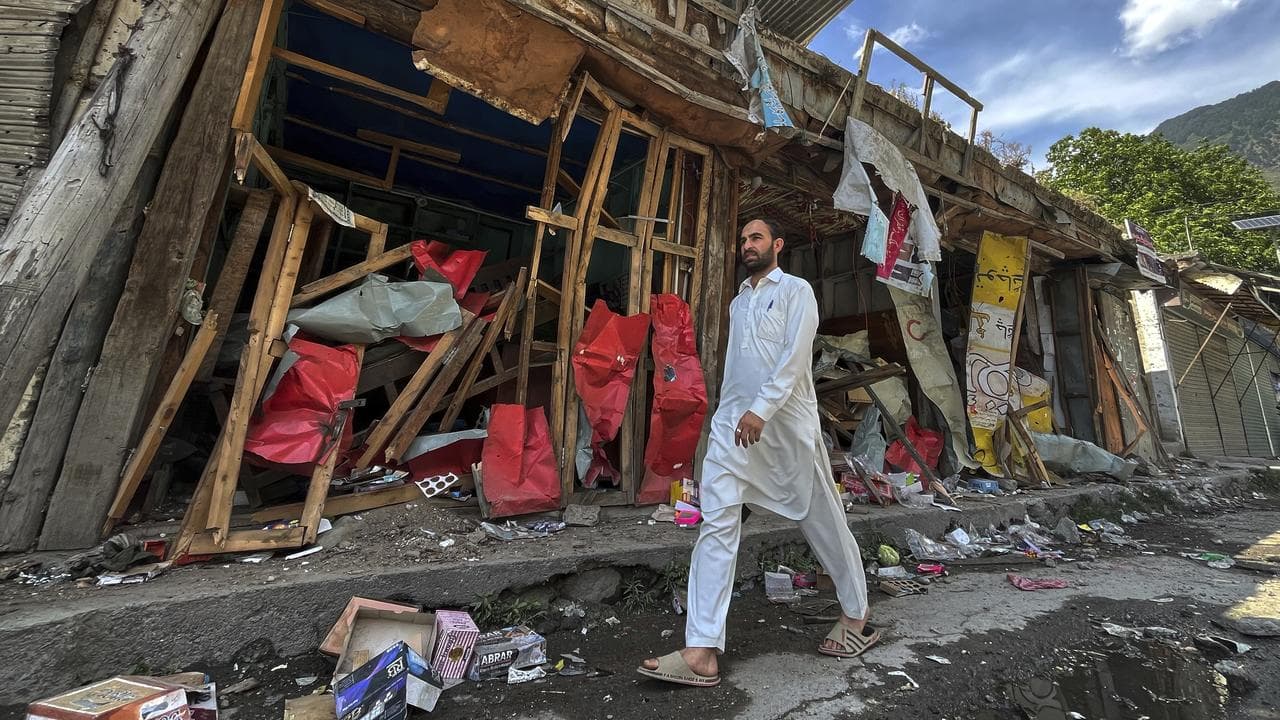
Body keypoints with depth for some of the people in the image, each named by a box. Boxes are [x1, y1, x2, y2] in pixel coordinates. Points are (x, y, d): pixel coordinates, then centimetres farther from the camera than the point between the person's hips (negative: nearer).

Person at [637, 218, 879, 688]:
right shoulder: (737, 303, 21)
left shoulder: (796, 291, 2)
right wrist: (731, 413, 16)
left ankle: (856, 616, 34)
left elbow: (795, 357, -12)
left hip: (787, 424, -4)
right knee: (716, 525, -6)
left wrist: (761, 410, -22)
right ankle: (702, 652, -3)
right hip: (734, 422, 5)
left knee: (823, 520, 10)